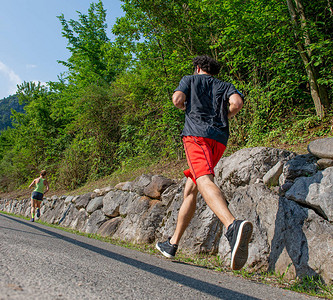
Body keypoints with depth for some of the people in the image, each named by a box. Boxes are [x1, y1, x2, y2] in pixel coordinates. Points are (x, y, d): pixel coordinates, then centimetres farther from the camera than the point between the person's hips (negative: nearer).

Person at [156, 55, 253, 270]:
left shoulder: (190, 79, 20)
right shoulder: (225, 86, 26)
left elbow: (177, 99, 0)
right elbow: (237, 102, 4)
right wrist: (225, 118, 22)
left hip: (197, 134, -5)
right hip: (220, 140, 5)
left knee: (204, 182, -28)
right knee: (189, 190, 12)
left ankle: (233, 226, -57)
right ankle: (173, 244, 18)